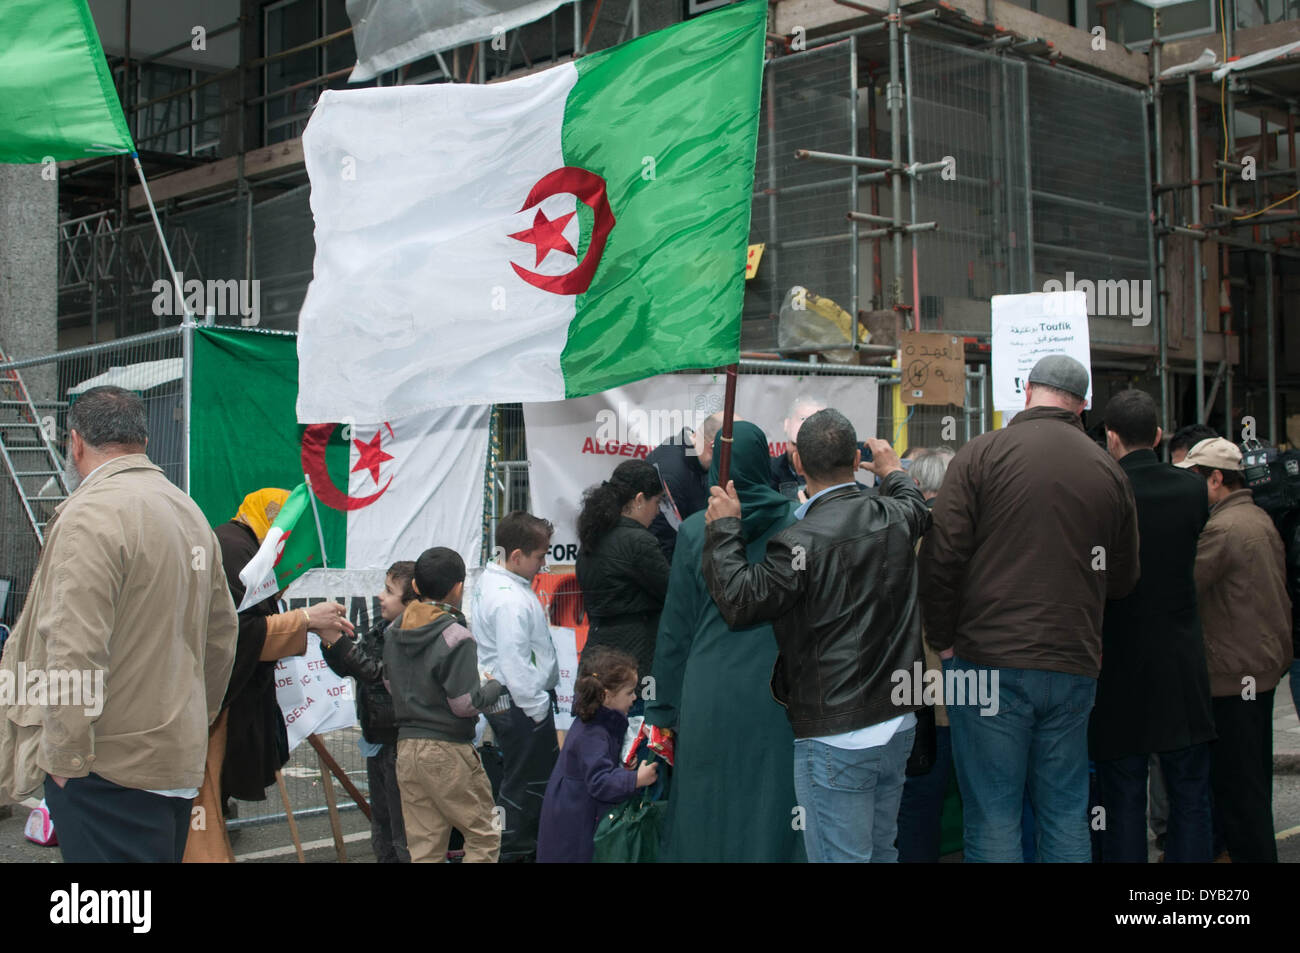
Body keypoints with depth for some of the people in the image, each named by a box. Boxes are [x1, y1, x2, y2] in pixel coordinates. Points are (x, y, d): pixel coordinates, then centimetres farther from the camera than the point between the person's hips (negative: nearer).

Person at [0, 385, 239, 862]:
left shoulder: (91, 514, -14)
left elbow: (76, 650, -21)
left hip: (110, 769, -8)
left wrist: (64, 755, -13)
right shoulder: (190, 511, 13)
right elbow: (221, 633, 18)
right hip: (180, 761, 8)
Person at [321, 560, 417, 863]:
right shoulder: (382, 629, 10)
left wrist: (340, 642, -25)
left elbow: (380, 674, -27)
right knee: (381, 827, 20)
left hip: (399, 744, -10)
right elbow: (346, 668, 15)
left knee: (404, 831, -4)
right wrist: (329, 641, -3)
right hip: (378, 741, 10)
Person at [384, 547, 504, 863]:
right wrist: (494, 687, 1)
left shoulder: (395, 632, 7)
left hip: (406, 746, 7)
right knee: (484, 836, 6)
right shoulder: (455, 637, -15)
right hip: (448, 751, -7)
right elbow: (465, 704, -16)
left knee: (424, 848, 10)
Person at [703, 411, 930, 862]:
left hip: (836, 736, -7)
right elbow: (918, 508, 28)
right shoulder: (894, 518, 3)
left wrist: (724, 528, -6)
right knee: (880, 851, 20)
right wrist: (892, 470, 47)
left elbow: (738, 600, -17)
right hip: (899, 723, 7)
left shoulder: (801, 542, -20)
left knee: (841, 855, 1)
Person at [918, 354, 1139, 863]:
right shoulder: (1109, 471, 7)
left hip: (990, 664, -3)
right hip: (1074, 666, 4)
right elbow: (1123, 579, 14)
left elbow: (941, 558, -8)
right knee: (1066, 815, 13)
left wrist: (942, 642, 2)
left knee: (992, 817, 2)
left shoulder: (981, 454, -4)